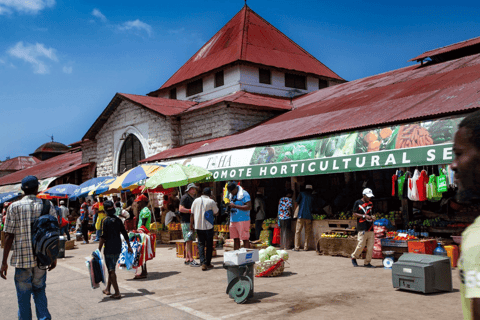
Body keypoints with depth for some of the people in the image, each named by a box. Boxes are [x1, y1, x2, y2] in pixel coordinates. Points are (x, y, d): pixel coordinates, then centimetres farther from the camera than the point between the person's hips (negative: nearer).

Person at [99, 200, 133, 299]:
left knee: (111, 270, -2)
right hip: (118, 249, 6)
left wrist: (99, 249, -11)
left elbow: (103, 236, -15)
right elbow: (125, 234, 10)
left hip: (109, 249, -6)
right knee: (111, 269, 20)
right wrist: (129, 246, 19)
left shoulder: (107, 221, -11)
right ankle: (107, 289, 29)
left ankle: (117, 293, -5)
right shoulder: (118, 220, 6)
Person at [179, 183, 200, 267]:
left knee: (190, 241, 10)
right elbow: (181, 209, -18)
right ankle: (191, 260, -11)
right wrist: (191, 210, -19)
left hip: (192, 222, 9)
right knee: (189, 241, -10)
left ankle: (187, 259, 14)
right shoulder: (185, 197, -8)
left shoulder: (193, 198, 20)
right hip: (186, 222, -9)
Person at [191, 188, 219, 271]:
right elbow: (216, 213, 2)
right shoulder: (211, 202, -8)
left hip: (198, 226, 3)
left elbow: (192, 214, 4)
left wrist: (191, 225, 12)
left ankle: (203, 263, -3)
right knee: (209, 245, 9)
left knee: (201, 244, 8)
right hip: (208, 226, -3)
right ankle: (208, 263, 11)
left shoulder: (196, 201, 3)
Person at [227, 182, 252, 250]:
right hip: (233, 220, 7)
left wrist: (235, 206, -19)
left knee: (245, 239, -4)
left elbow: (249, 207, -17)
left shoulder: (244, 194, -9)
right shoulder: (230, 195, 15)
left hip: (242, 220, -7)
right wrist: (228, 206, 2)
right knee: (235, 239, 9)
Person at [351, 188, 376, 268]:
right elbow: (354, 214, -3)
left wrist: (372, 217, 2)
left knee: (370, 246, 2)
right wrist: (364, 216, -14)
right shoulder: (358, 203, 0)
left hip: (370, 228, 6)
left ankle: (367, 263, 11)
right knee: (361, 245, -8)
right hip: (362, 228, -6)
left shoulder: (370, 204, 18)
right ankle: (354, 257, 16)